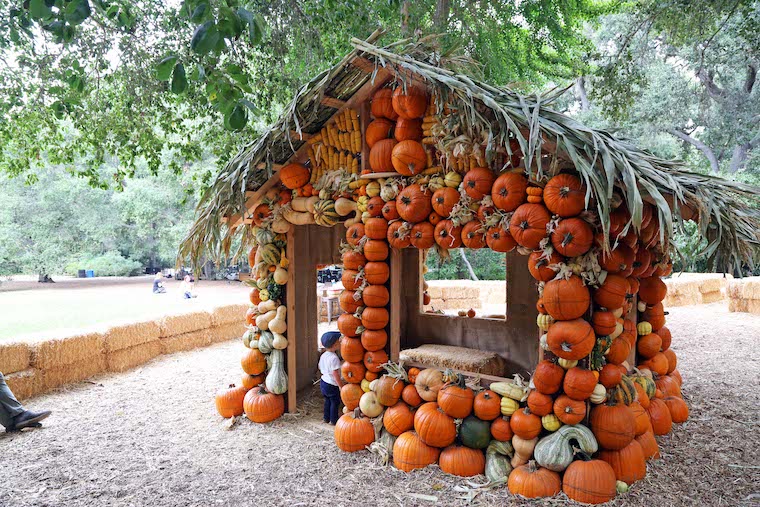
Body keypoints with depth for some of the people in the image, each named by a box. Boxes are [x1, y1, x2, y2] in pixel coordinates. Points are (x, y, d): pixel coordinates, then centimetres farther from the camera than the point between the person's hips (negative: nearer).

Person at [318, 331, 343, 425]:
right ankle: (333, 420, 18)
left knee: (327, 400, 22)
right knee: (335, 402, 8)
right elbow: (335, 374, -24)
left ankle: (326, 418, 32)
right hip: (331, 385, -8)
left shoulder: (323, 355, 2)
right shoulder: (334, 358, -24)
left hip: (323, 381, 8)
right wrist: (342, 386, -17)